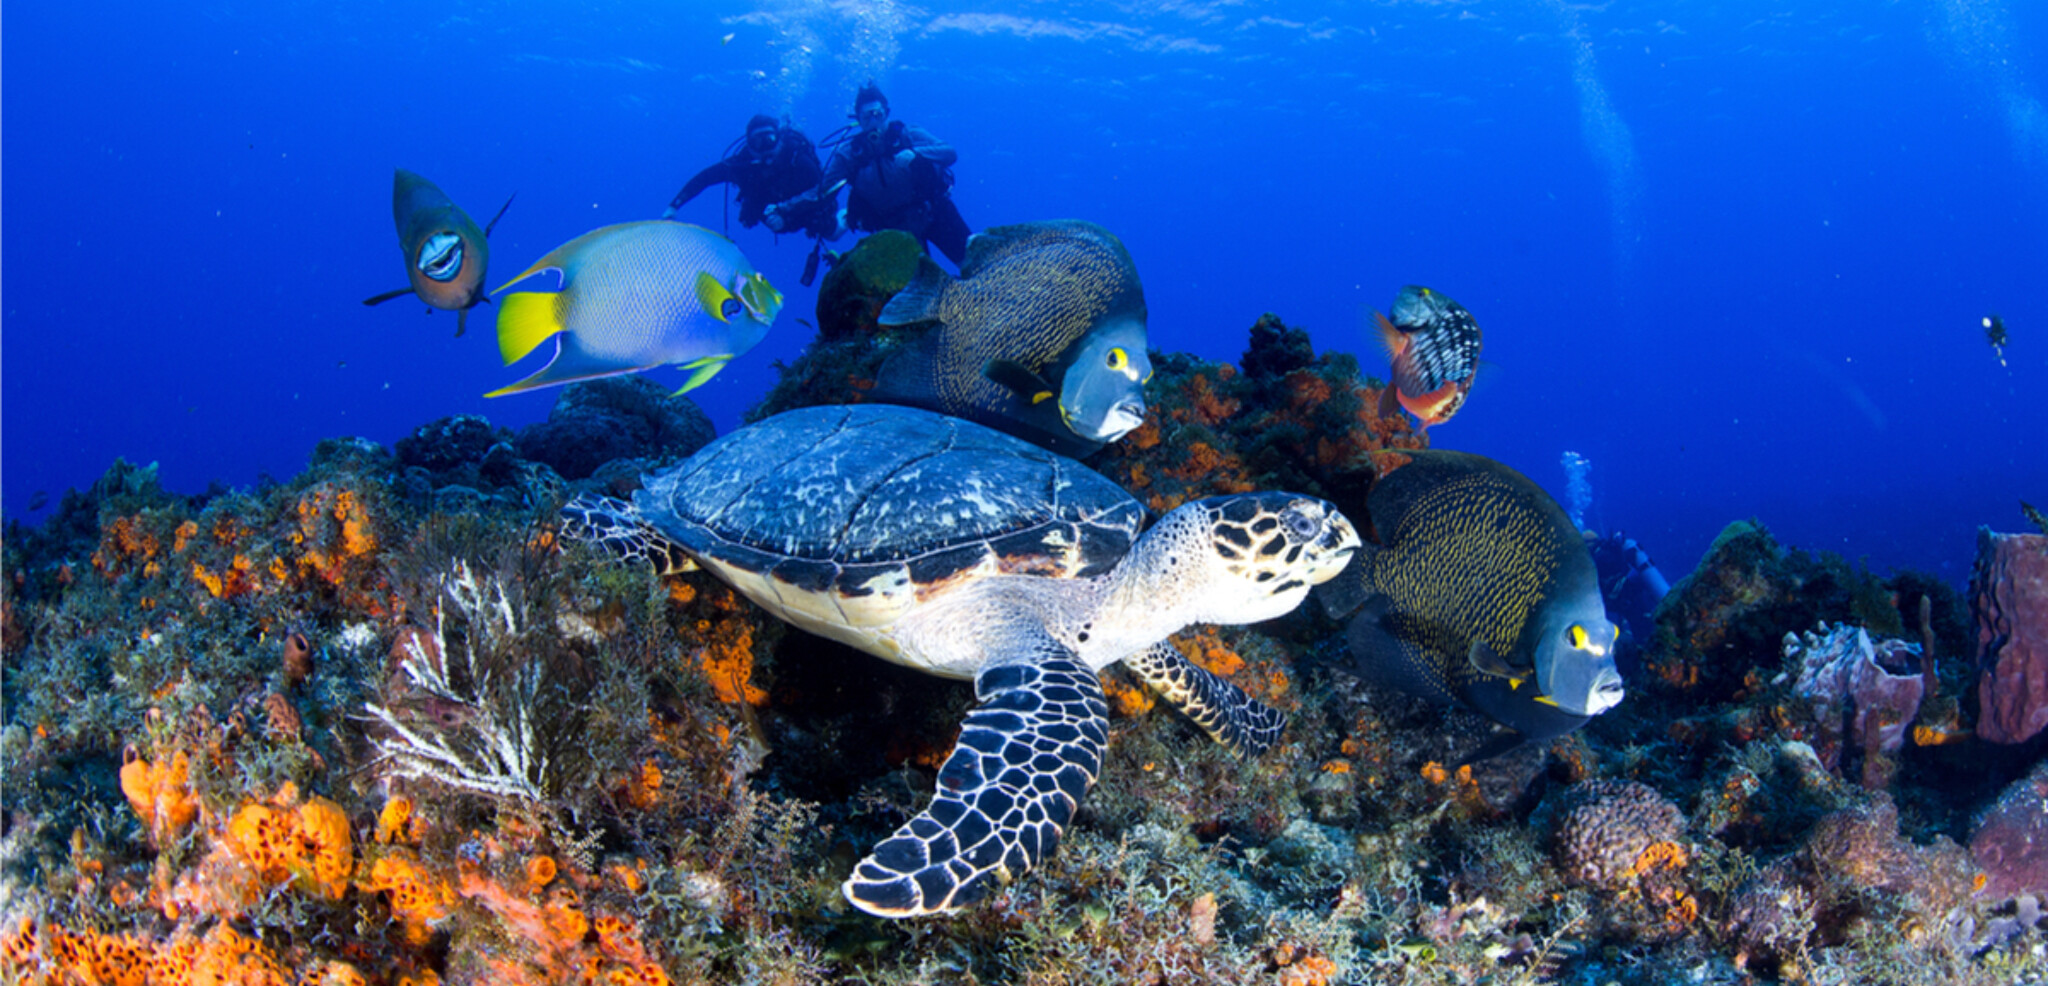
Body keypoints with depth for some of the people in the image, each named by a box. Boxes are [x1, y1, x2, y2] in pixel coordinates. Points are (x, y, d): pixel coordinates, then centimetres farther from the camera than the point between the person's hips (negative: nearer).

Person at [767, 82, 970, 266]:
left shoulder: (909, 135, -7)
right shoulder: (848, 152, -5)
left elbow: (950, 153, -15)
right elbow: (822, 191, -9)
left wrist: (914, 154, -34)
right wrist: (783, 211, -22)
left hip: (934, 212, 0)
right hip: (896, 228, 0)